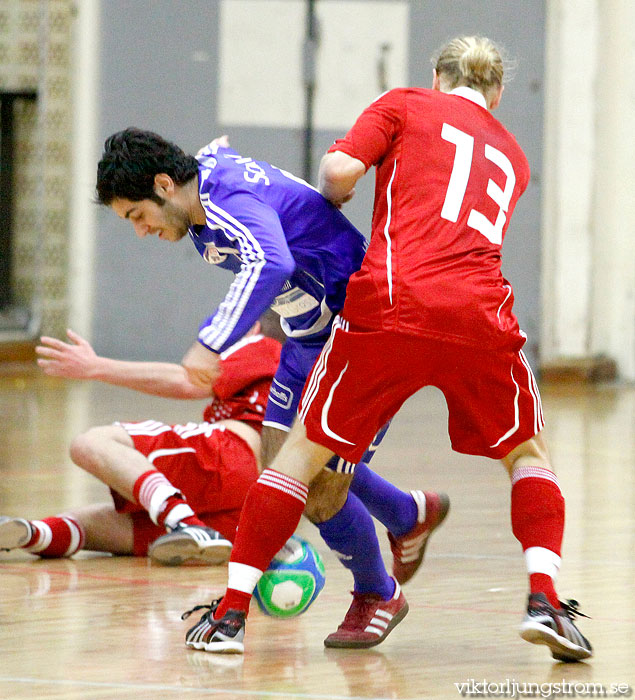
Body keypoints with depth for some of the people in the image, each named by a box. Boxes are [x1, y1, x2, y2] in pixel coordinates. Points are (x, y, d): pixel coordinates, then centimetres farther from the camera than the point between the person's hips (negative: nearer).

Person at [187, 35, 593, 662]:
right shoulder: (512, 157, 28)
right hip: (480, 316, 2)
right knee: (527, 454, 24)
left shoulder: (405, 105, 16)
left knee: (304, 448, 12)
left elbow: (338, 171, 1)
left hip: (392, 303, -2)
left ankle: (230, 610, 8)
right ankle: (543, 598, 3)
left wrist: (333, 198, 23)